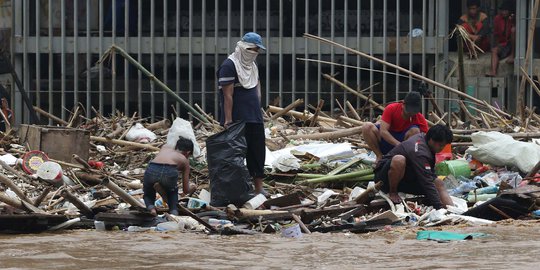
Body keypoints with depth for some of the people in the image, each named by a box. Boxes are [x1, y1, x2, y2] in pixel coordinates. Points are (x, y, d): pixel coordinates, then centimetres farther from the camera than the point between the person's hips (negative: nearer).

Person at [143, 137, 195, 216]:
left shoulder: (165, 147, 36)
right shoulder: (184, 160, 30)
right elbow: (186, 191, 32)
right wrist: (191, 188, 54)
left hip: (151, 170, 1)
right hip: (169, 172, -1)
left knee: (148, 195, 30)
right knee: (173, 193, 34)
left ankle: (151, 208, -2)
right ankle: (174, 211, 8)